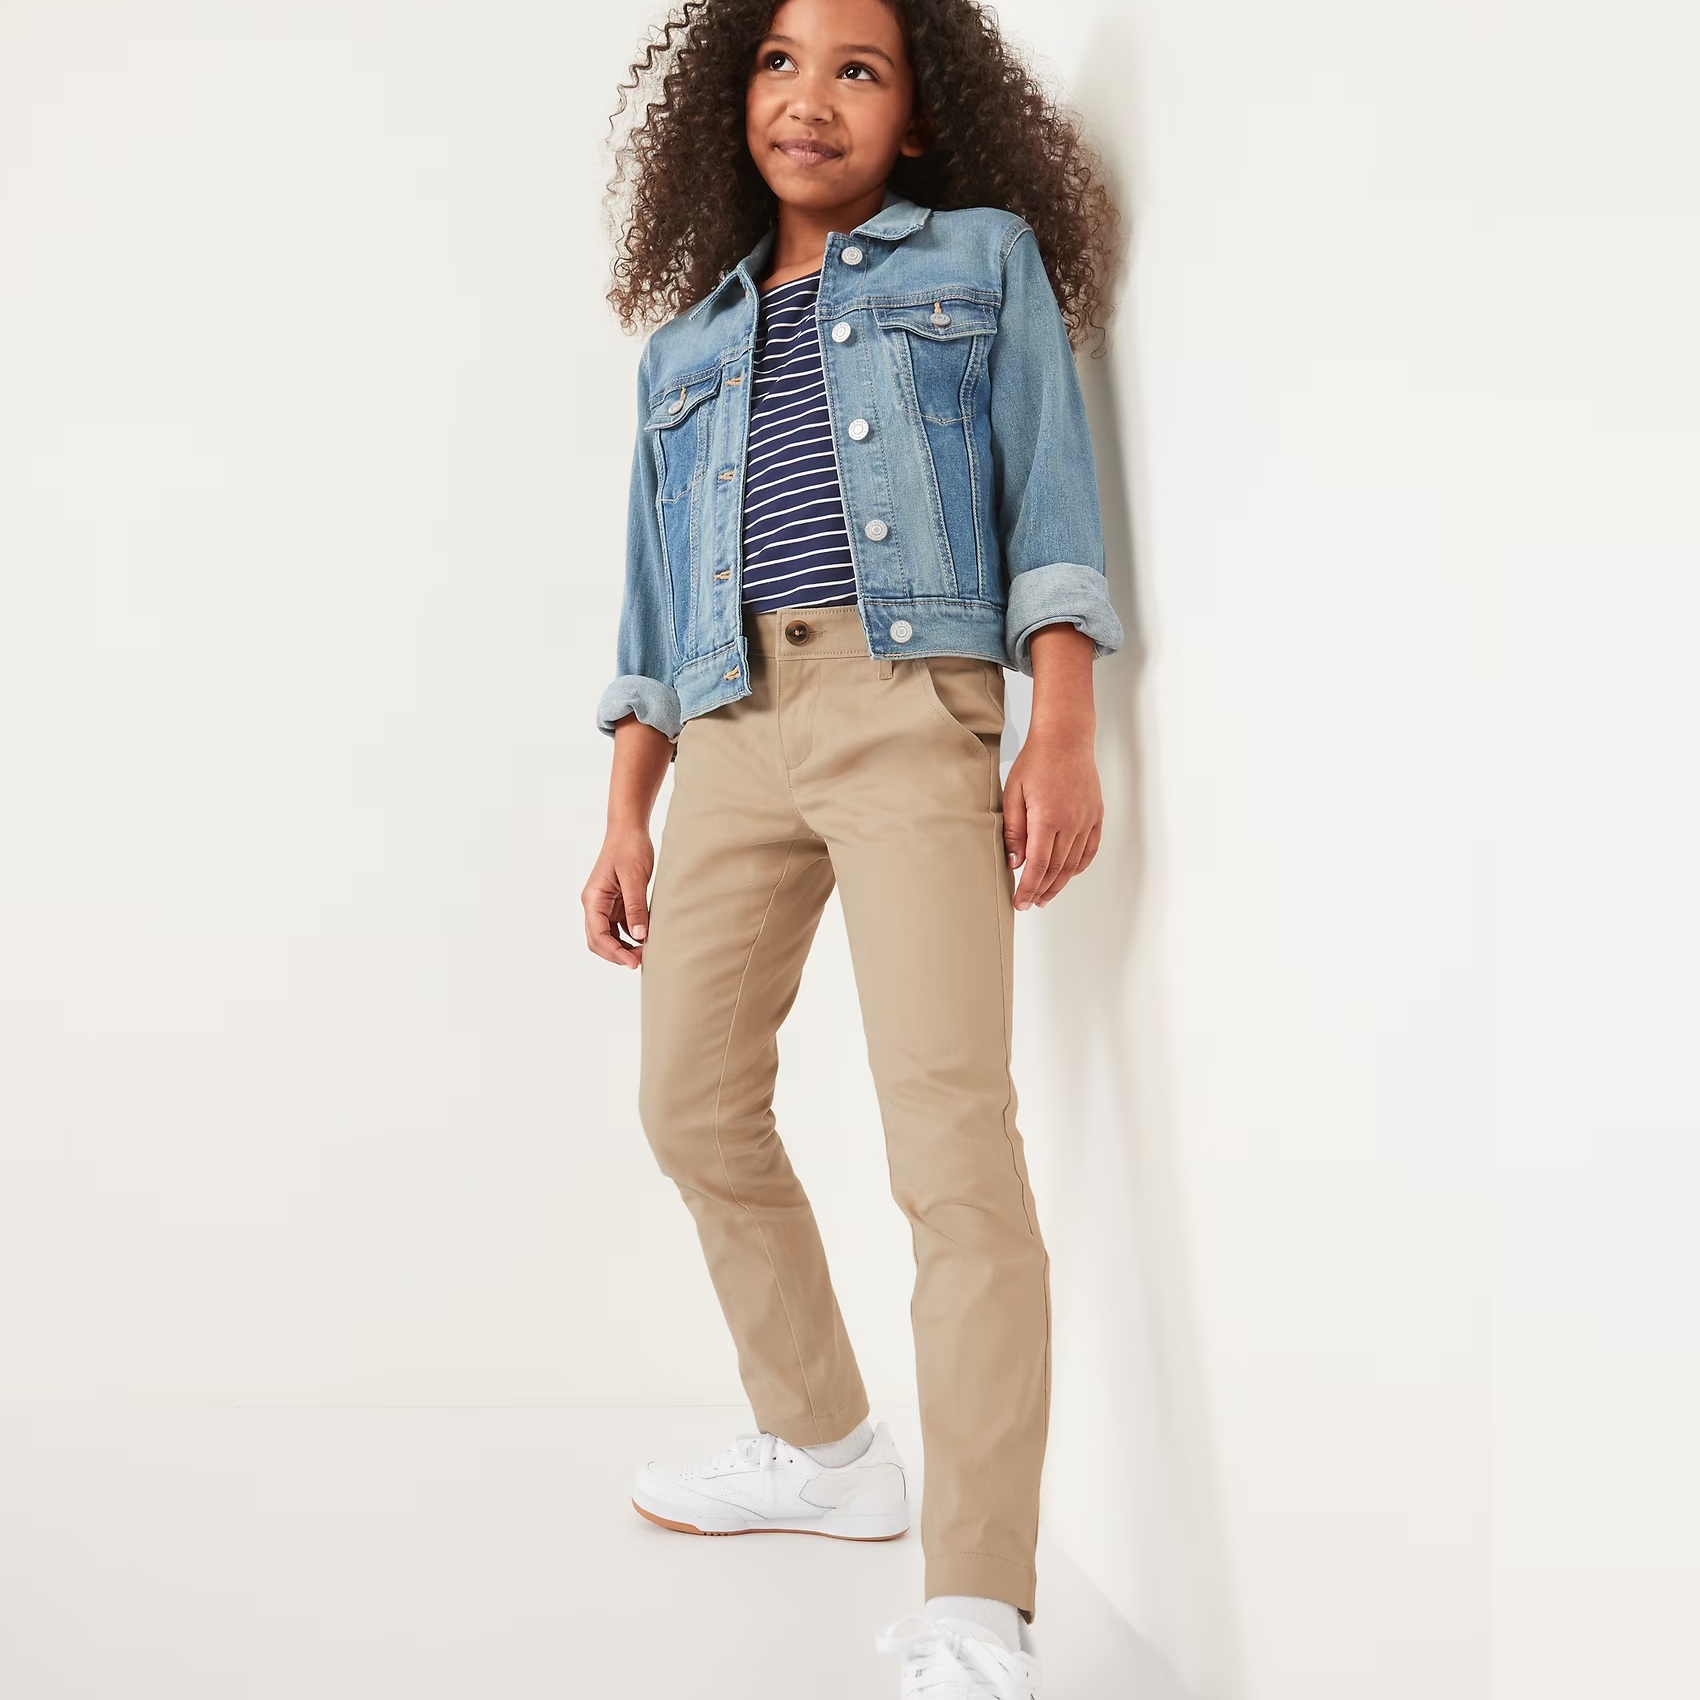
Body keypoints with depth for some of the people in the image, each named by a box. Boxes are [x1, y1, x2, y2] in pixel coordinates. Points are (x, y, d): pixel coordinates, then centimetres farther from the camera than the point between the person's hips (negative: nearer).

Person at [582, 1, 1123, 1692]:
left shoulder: (983, 260, 14)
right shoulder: (689, 341, 25)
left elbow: (1048, 500, 4)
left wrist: (1064, 735, -9)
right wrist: (624, 822, 13)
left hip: (909, 700, -5)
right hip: (729, 728, 6)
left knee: (949, 1123, -17)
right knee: (694, 1104, 9)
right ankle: (821, 1444, 29)